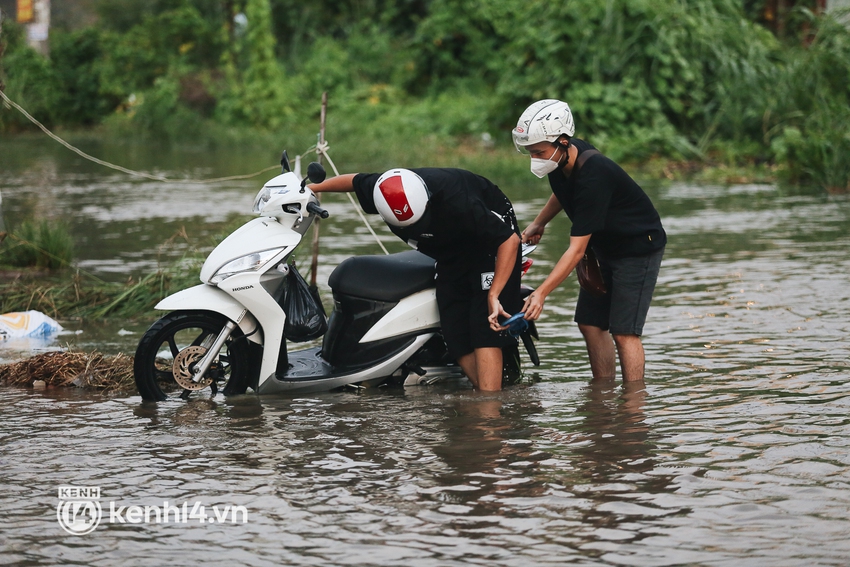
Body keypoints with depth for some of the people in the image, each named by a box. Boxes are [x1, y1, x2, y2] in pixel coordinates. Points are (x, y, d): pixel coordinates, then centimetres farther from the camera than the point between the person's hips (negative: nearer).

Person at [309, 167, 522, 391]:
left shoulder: (456, 201, -38)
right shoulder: (381, 190, -23)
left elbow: (509, 239, -31)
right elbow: (354, 180, 2)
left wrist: (493, 295, -34)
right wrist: (312, 188, 16)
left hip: (492, 241, -7)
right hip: (452, 255, 7)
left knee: (484, 328, -21)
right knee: (456, 334, -5)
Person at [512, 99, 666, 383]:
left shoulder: (593, 175, -35)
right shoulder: (562, 159, -9)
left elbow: (577, 249, -35)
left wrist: (541, 293, -37)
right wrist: (539, 223, 13)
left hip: (639, 248, -9)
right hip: (606, 248, 9)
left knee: (623, 331, -14)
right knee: (590, 324, 5)